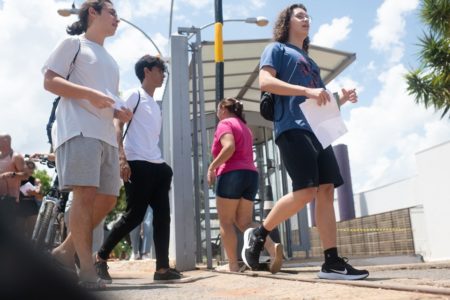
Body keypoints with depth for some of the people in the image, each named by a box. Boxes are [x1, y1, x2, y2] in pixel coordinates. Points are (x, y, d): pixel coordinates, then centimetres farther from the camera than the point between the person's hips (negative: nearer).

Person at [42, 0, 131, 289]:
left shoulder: (111, 61, 29)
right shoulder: (73, 43, 8)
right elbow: (49, 81, -3)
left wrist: (120, 112, 7)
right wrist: (91, 93, -15)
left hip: (107, 135, 8)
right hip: (79, 130, -8)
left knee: (107, 199, 2)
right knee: (86, 193, -14)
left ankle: (67, 249, 16)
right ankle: (88, 269, -9)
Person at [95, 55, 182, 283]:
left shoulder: (155, 105, 24)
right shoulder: (134, 95, 1)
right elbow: (117, 125, -9)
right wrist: (122, 158, -19)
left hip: (156, 166, 8)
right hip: (137, 164, -8)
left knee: (162, 215, 1)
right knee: (134, 215, -9)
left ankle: (162, 268, 5)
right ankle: (100, 257, 8)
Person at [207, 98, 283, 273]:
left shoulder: (225, 123, 0)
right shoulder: (245, 127, 27)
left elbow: (229, 147, -18)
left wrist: (212, 166, -10)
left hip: (232, 174, -8)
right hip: (250, 174, 8)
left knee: (226, 222, -1)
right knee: (244, 222, 5)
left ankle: (233, 265, -5)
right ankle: (273, 248, -17)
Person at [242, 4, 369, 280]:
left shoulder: (311, 62, 31)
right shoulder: (277, 49, 10)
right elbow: (265, 81, -10)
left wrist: (341, 100, 10)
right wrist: (307, 91, -19)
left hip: (317, 129, 8)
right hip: (292, 128, -8)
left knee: (326, 190, -4)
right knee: (306, 190, -19)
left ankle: (332, 261, -5)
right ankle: (258, 234, -2)